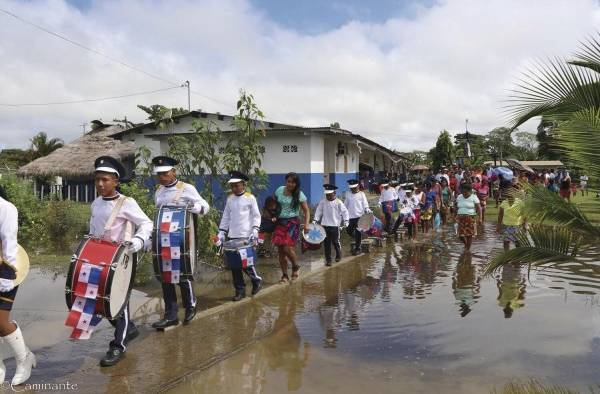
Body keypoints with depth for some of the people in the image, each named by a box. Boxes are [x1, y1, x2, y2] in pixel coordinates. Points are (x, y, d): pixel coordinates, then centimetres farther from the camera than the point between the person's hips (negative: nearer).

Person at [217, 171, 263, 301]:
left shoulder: (250, 198, -2)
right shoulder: (230, 199, 10)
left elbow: (256, 216, -2)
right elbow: (226, 217, 15)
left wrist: (255, 230, -14)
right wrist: (221, 232, 8)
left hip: (246, 237, -4)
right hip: (232, 237, 4)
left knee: (246, 263, -7)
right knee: (234, 265, 4)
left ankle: (256, 280, 21)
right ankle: (240, 290, 15)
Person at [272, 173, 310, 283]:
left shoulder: (299, 195, -4)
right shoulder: (279, 190, 5)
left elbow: (306, 211, -1)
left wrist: (306, 224, -13)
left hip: (292, 222, -4)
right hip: (280, 222, 4)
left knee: (287, 248, -16)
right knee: (280, 250, 3)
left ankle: (295, 267, 13)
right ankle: (284, 275, 14)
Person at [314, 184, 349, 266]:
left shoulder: (338, 202, -6)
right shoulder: (322, 202, 1)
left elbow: (344, 211, -2)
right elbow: (318, 211, 7)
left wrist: (346, 220, -10)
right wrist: (315, 220, 1)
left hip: (335, 225, -2)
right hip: (325, 225, 2)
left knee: (335, 241, 5)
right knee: (326, 243, 3)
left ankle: (338, 255, 31)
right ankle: (328, 259, 12)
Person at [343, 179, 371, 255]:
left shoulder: (361, 194, -2)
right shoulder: (348, 193, 8)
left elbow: (365, 204, -5)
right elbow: (345, 204, 15)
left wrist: (367, 210, -23)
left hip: (359, 216, -4)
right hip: (350, 216, 4)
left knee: (358, 233, -1)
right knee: (349, 231, 6)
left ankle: (357, 248, 9)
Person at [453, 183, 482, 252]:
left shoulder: (474, 197, -4)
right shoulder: (459, 197, 9)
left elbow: (479, 208, -8)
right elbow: (456, 208, 17)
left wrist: (479, 218, -16)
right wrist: (455, 216, 15)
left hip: (470, 218, -3)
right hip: (461, 218, 4)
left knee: (469, 234, -1)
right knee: (460, 235, 1)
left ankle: (468, 248, 14)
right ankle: (466, 244, 30)